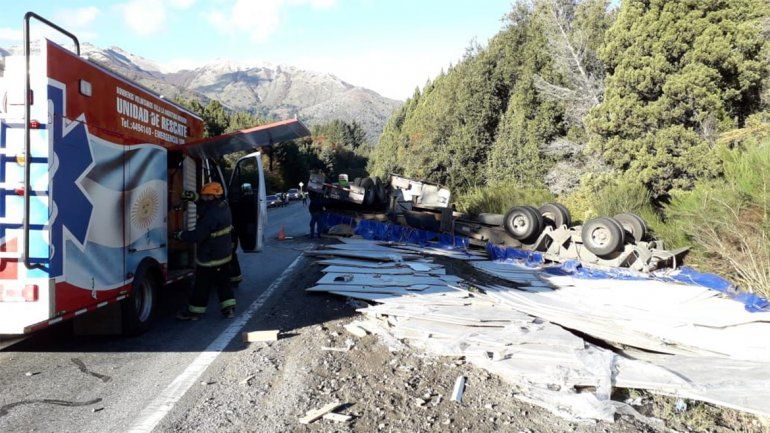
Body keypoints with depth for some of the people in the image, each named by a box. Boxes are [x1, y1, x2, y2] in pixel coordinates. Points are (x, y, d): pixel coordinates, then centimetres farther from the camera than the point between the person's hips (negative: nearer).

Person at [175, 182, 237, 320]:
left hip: (209, 258, -9)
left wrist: (180, 235, -13)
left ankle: (195, 311, 19)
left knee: (202, 285, 6)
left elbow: (197, 235, -27)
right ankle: (229, 308, 19)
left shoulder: (212, 215, -28)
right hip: (224, 255, 9)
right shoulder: (223, 206, 1)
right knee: (223, 282, 17)